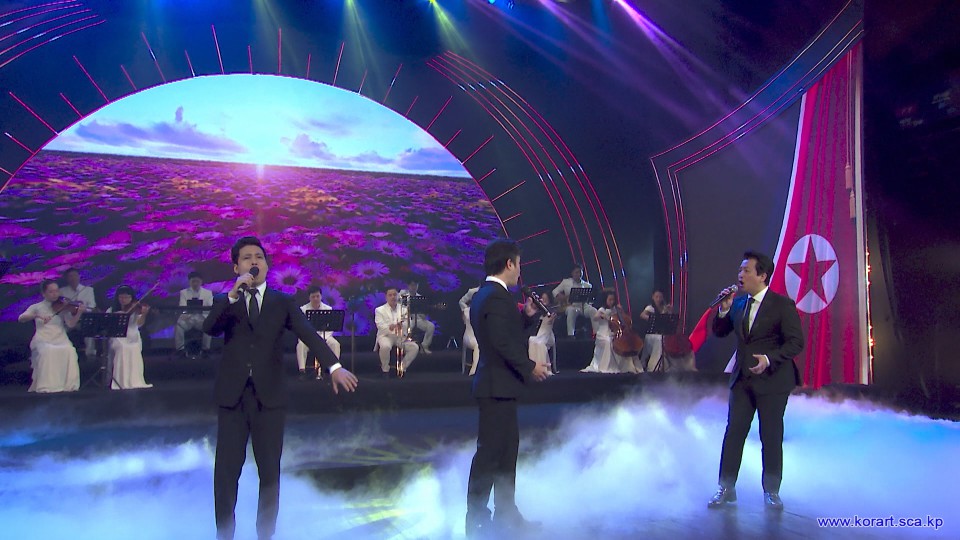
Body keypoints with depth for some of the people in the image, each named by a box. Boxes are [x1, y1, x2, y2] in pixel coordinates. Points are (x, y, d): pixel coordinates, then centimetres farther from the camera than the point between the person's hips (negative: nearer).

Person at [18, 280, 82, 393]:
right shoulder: (37, 307, 11)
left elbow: (71, 324, -3)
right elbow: (21, 318, -4)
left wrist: (79, 313, -21)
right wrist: (38, 316, -21)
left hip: (61, 339, 1)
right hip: (42, 340, -1)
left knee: (69, 350, -33)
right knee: (48, 351, -36)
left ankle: (68, 384, -23)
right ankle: (46, 386, -26)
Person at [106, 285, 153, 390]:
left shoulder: (135, 309, 7)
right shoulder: (111, 310, 14)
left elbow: (139, 323, -8)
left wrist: (144, 314, -27)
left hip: (133, 338, 0)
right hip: (117, 337, 1)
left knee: (134, 350, -28)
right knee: (122, 349, -28)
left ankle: (134, 380, -17)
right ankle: (121, 382, -23)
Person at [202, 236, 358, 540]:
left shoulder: (282, 303, 7)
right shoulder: (225, 303, 10)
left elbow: (309, 335, -7)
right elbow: (209, 329, -10)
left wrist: (334, 366, -22)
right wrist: (233, 296, -21)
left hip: (270, 396, 0)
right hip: (232, 396, 0)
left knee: (270, 470, 6)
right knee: (226, 470, 2)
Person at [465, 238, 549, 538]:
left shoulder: (483, 295, 14)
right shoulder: (498, 297, -17)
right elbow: (502, 342, -24)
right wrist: (530, 366, -16)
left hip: (497, 384, 11)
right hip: (498, 386, -11)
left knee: (507, 450, 17)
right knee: (490, 452, -2)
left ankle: (506, 515, 27)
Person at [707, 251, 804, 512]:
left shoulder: (782, 304, -10)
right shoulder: (738, 304, 7)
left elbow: (796, 342, -13)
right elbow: (719, 332, 11)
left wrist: (769, 359, -26)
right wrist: (724, 310, -6)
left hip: (772, 380, -5)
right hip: (742, 379, 5)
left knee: (771, 437, 6)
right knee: (733, 433, 5)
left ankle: (771, 491, 22)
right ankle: (727, 488, 14)